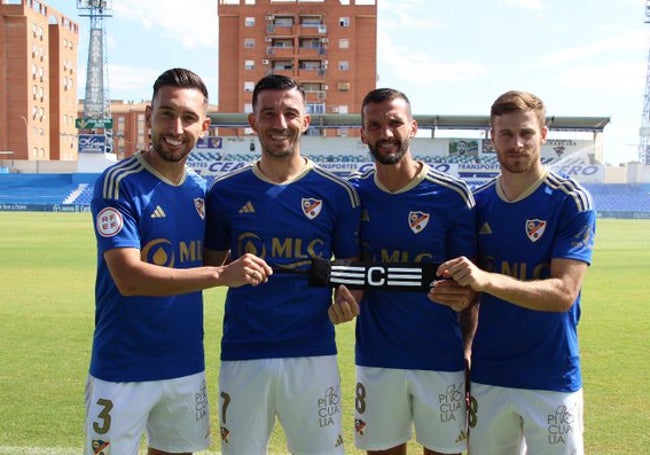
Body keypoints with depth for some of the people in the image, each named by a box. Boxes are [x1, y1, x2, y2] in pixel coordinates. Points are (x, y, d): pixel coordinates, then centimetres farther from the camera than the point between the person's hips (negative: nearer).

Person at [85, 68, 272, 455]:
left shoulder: (201, 190, 5)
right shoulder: (119, 183, -14)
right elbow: (128, 277, -24)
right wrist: (221, 274, -31)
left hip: (187, 362, 6)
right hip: (123, 368, -6)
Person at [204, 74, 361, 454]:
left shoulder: (337, 193, 1)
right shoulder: (225, 192, 4)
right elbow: (208, 267, 12)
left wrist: (347, 301, -12)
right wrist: (232, 270, -10)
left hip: (314, 354, -1)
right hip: (242, 355, 1)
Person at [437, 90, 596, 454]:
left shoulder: (572, 201, -8)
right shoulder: (478, 203, 4)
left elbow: (563, 293, -18)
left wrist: (486, 280, -31)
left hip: (552, 379, -3)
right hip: (486, 374, 3)